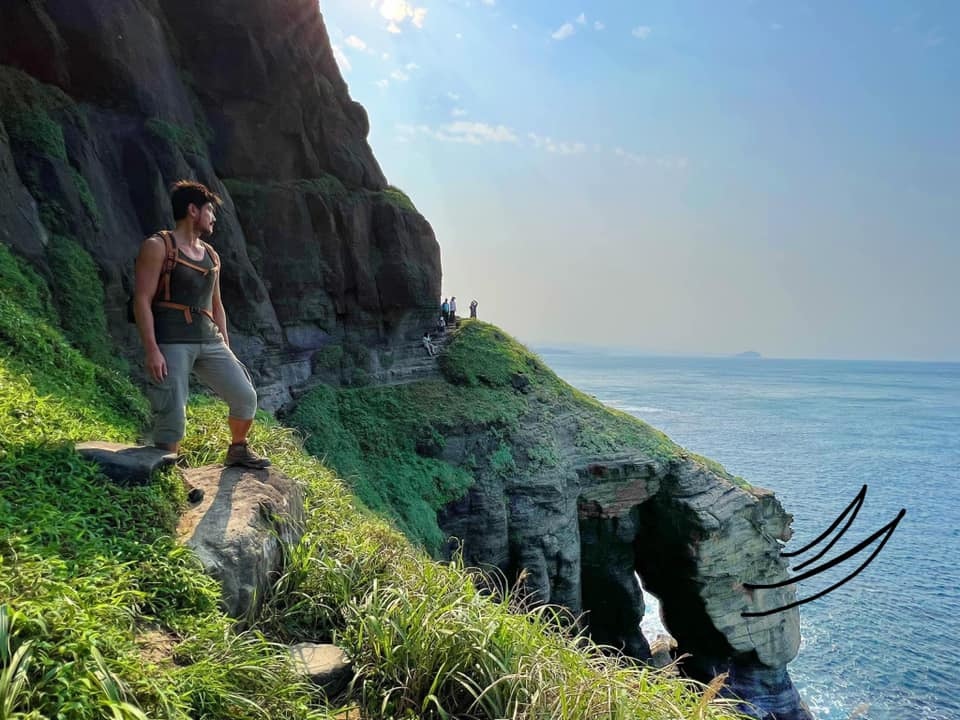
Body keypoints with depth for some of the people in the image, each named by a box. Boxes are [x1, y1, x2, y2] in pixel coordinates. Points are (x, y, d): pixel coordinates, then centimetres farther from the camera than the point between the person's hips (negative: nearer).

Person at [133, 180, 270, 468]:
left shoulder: (211, 255, 18)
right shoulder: (158, 247, -3)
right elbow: (142, 300, -9)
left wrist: (226, 347, 17)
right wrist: (152, 350, -18)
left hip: (210, 342, 6)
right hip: (171, 345, -6)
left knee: (246, 397, 3)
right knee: (172, 418, -8)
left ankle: (238, 450, 26)